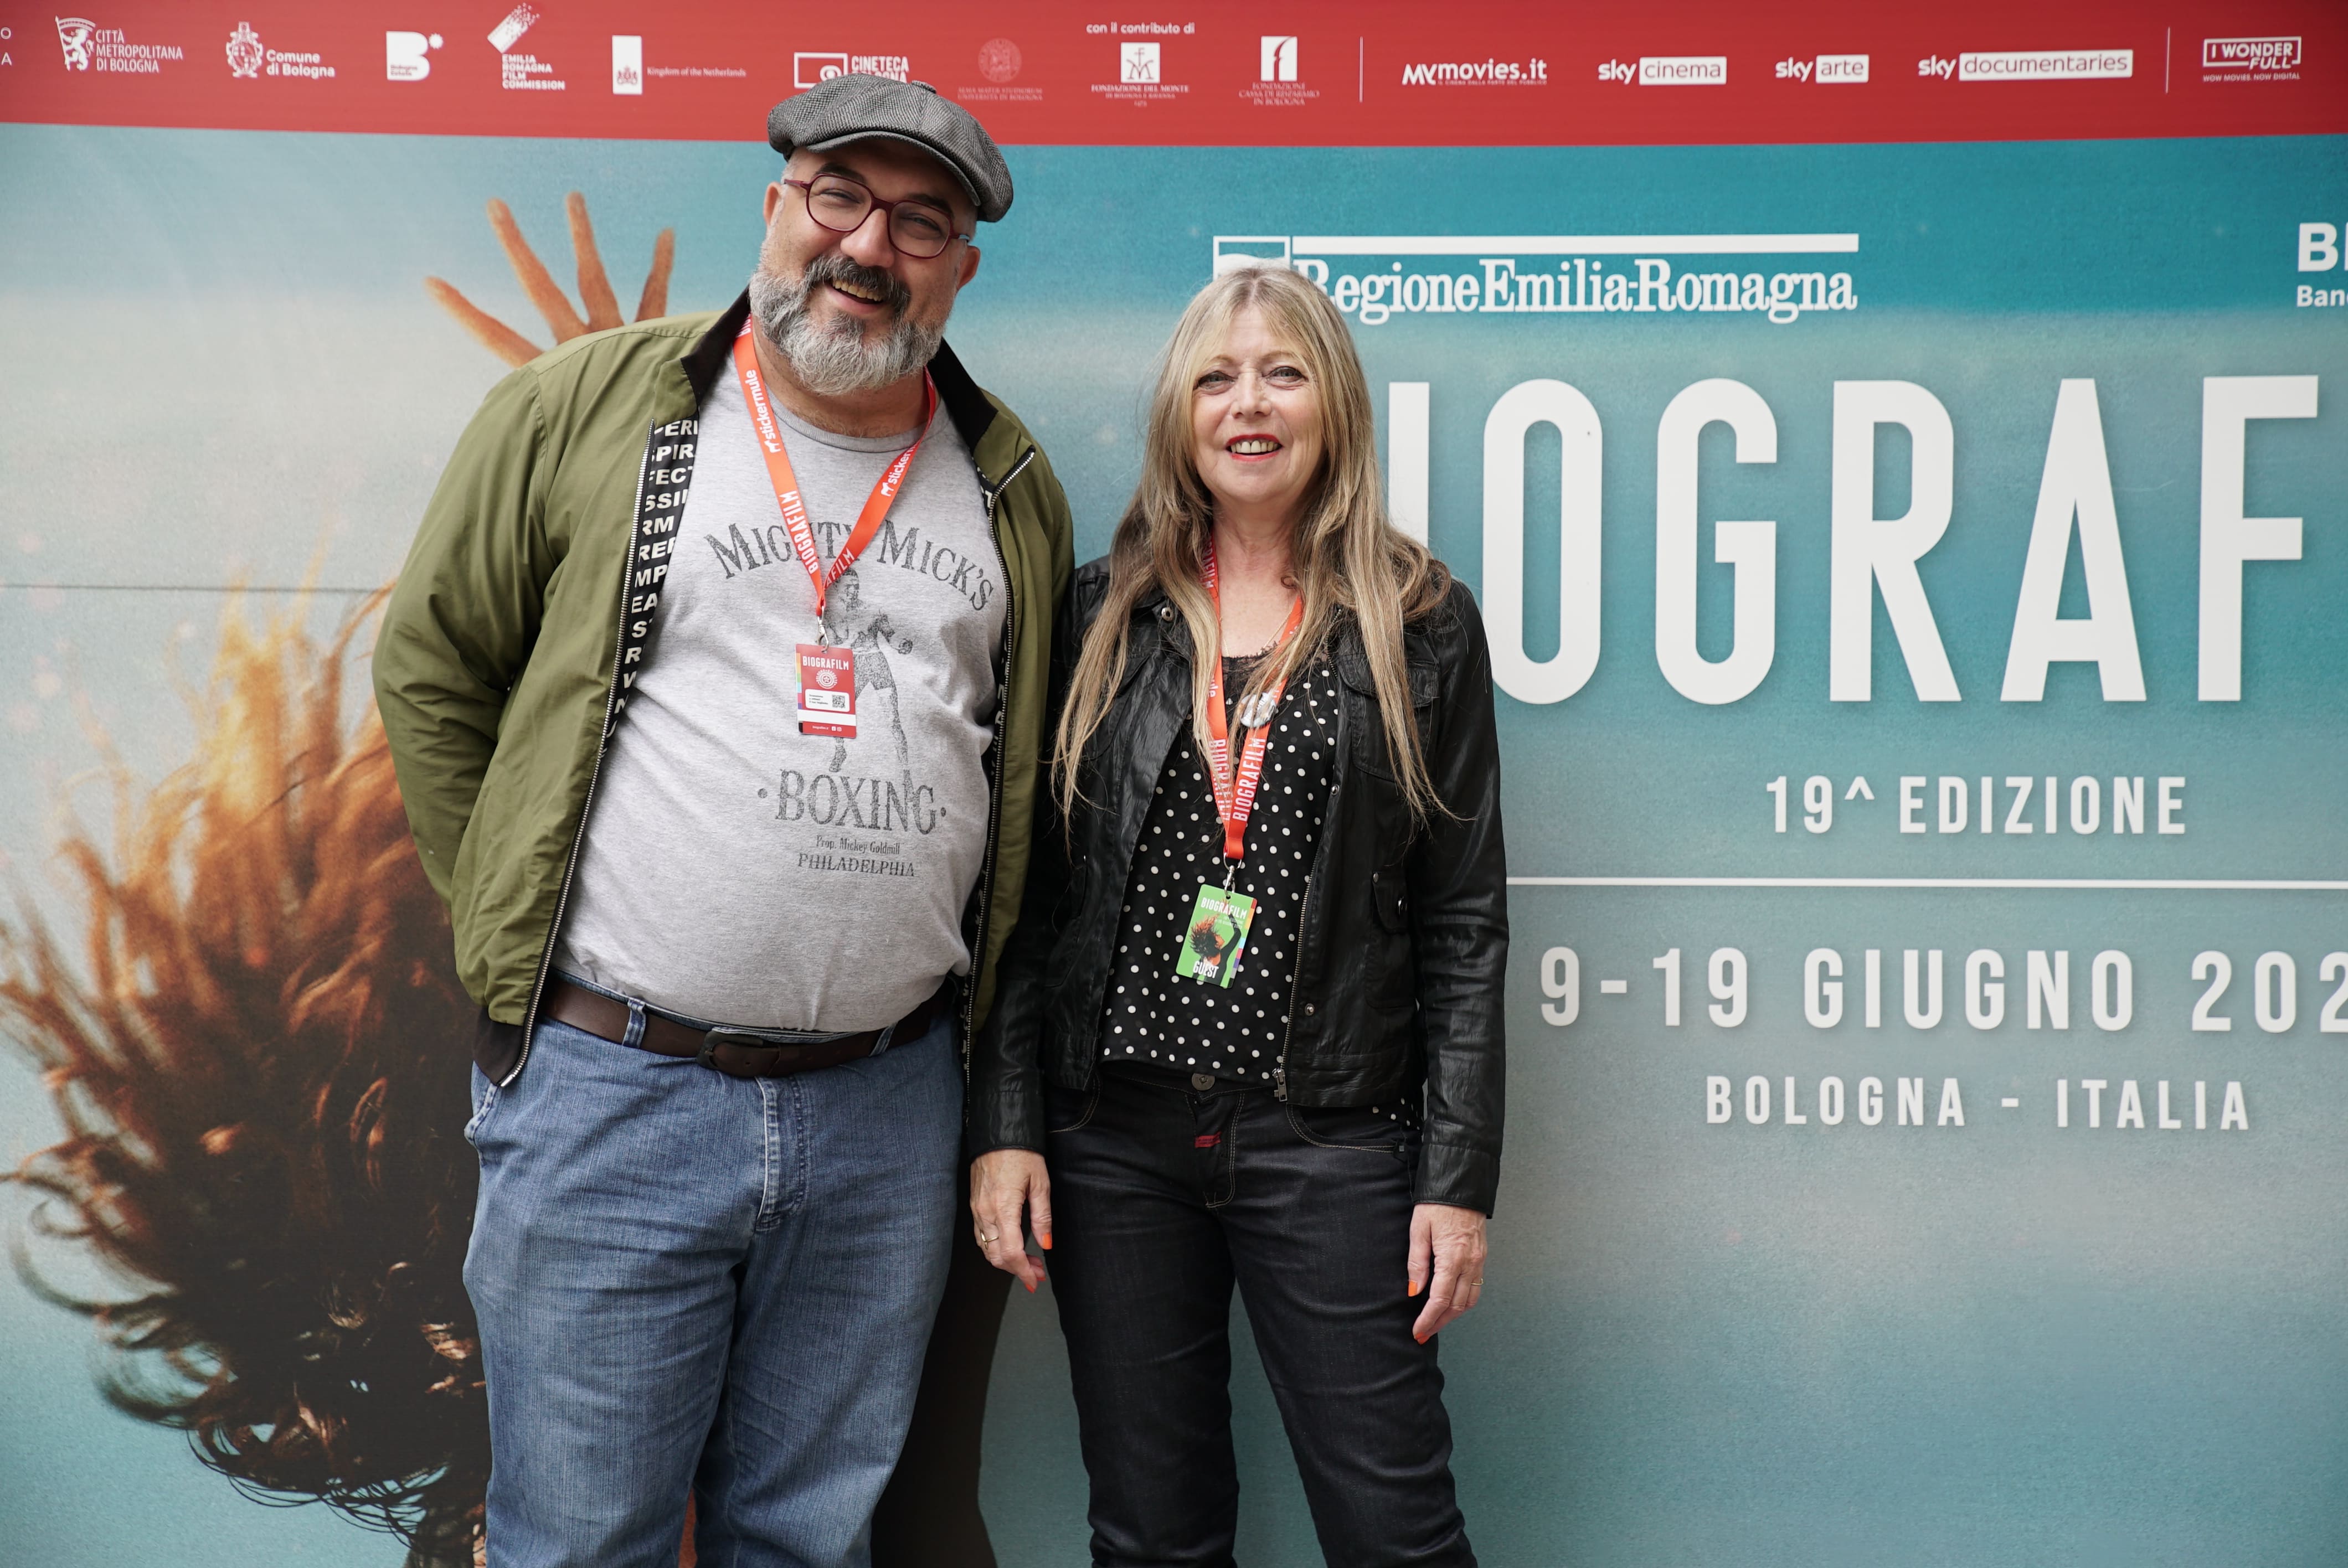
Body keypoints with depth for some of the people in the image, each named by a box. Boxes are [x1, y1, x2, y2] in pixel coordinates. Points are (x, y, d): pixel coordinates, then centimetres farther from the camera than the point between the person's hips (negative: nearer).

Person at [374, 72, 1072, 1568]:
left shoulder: (1013, 486, 8)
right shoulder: (583, 409, -1)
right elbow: (431, 670, 6)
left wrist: (974, 1003, 9)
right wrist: (515, 934, 3)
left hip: (889, 1105, 3)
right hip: (610, 1088, -2)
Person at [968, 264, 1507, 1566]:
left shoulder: (1425, 627, 3)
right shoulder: (1100, 616, 7)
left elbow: (1463, 922, 2)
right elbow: (1030, 888, 7)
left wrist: (1459, 1177, -3)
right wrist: (1003, 1123, -1)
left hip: (1330, 1140, -1)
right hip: (1113, 1134, 2)